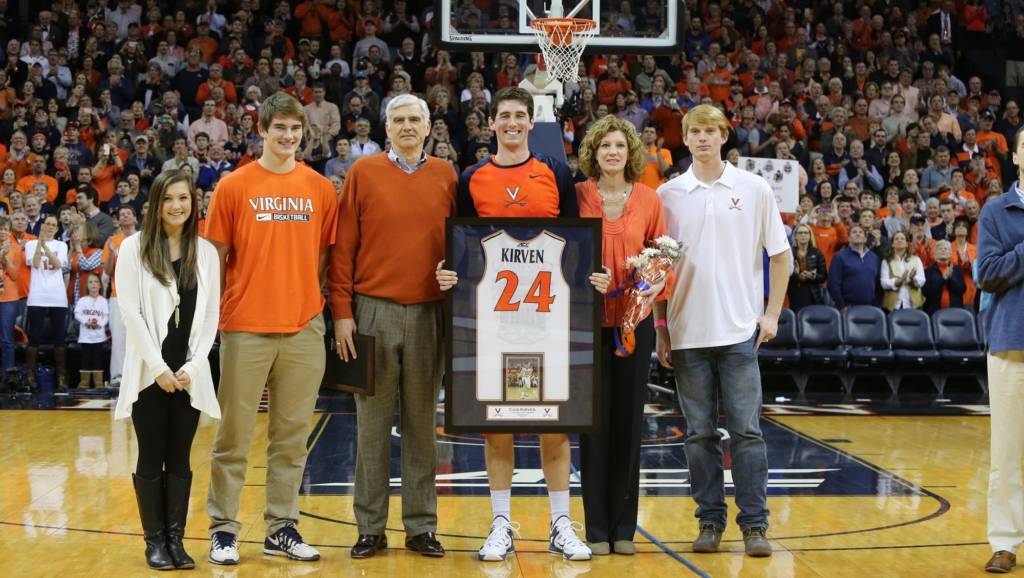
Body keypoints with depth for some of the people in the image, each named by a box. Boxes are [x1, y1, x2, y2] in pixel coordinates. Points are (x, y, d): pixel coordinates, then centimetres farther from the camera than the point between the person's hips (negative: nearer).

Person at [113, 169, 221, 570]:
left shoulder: (206, 252, 8)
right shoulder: (134, 248, 0)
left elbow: (210, 315, 6)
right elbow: (130, 312, -5)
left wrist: (192, 366, -5)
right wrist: (159, 367, -11)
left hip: (189, 374, 2)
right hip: (149, 372, -2)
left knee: (180, 460, 5)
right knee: (151, 459, 2)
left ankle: (176, 538, 11)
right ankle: (155, 540, 10)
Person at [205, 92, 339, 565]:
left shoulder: (320, 189, 8)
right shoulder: (234, 187, 1)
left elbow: (324, 256, 13)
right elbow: (217, 257, 3)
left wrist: (307, 296, 4)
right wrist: (217, 313, 1)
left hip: (304, 328, 3)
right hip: (245, 327, -2)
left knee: (292, 434, 7)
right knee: (234, 434, 2)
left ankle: (282, 528, 17)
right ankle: (223, 529, 11)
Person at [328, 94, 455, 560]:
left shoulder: (446, 176, 7)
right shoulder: (363, 173, 2)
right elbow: (343, 247, 0)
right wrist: (342, 312, -5)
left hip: (428, 313, 1)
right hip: (373, 311, -1)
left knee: (422, 422, 6)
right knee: (372, 423, 3)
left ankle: (421, 526, 13)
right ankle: (371, 528, 10)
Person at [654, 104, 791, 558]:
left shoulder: (754, 189, 3)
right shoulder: (667, 194, 6)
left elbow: (780, 255, 7)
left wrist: (772, 314, 0)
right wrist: (660, 326, 4)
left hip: (739, 330, -1)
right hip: (687, 332, 2)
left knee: (746, 431, -2)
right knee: (700, 433, 6)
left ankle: (754, 524, 5)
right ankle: (710, 522, 15)